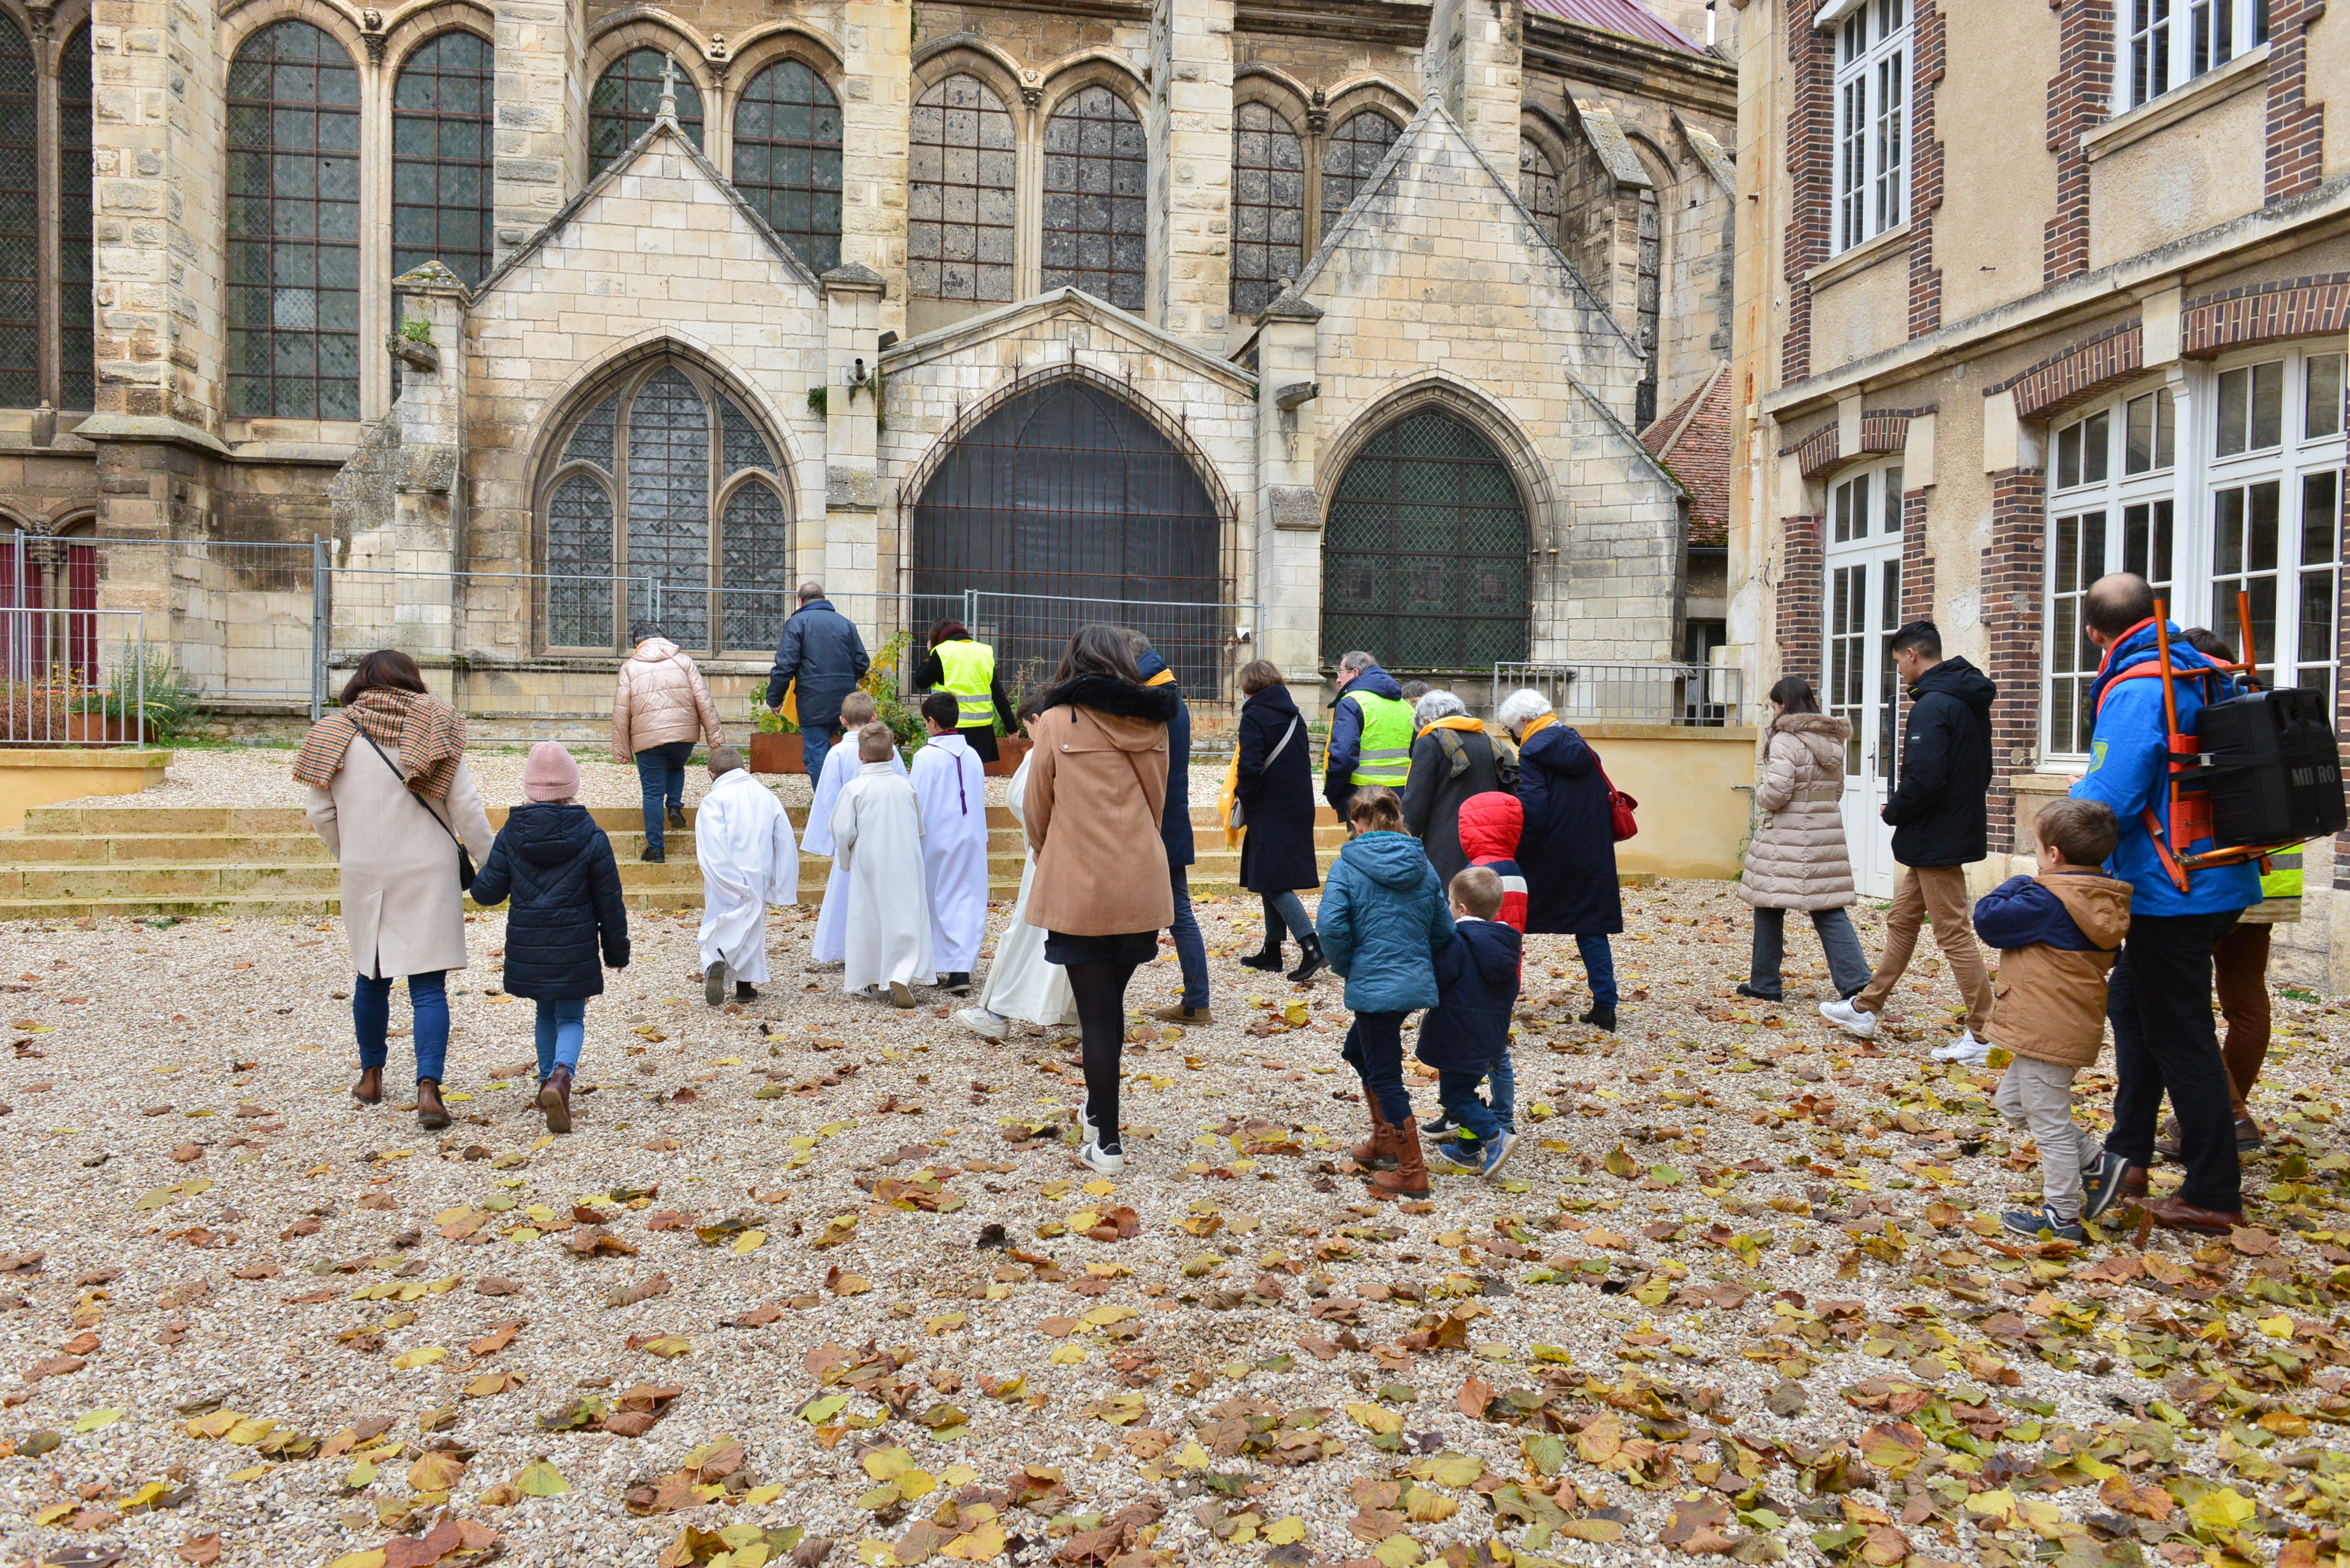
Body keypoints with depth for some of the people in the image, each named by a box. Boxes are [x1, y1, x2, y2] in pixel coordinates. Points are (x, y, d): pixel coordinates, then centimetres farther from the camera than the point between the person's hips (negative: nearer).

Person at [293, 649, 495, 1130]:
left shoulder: (336, 735, 1)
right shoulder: (433, 728, -5)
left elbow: (319, 813, 5)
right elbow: (466, 807, -8)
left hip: (364, 876, 2)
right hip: (426, 876, -2)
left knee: (371, 979, 19)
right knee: (428, 987, -1)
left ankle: (371, 1077, 32)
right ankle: (428, 1088, -12)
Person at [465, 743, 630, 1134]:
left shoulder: (511, 833, -4)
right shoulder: (591, 836, -7)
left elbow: (487, 892, 0)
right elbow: (610, 903, -2)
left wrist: (474, 876, 24)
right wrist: (616, 951, 9)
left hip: (527, 949, 2)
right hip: (575, 950, -2)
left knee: (546, 1013, 22)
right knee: (571, 1018, 6)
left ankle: (548, 1082, 27)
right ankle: (561, 1075, -21)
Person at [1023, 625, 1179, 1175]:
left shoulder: (1057, 722, -6)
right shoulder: (1152, 725, 5)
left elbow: (1036, 814, 2)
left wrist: (1047, 856, 21)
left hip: (1079, 888, -4)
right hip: (1142, 888, 4)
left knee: (1096, 1012, 2)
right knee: (1112, 1003, 21)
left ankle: (1107, 1142, 6)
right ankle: (1098, 1112, 36)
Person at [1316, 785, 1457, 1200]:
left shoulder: (1348, 865, -8)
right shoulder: (1423, 866, 6)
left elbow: (1330, 925, -19)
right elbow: (1443, 930, 7)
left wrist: (1345, 965, -2)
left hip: (1373, 985, -6)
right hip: (1417, 980, 6)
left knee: (1384, 1077, 3)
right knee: (1358, 1050, 26)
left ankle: (1412, 1172, 5)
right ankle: (1384, 1140, 33)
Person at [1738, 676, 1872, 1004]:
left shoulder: (1785, 741, -13)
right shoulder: (1832, 741, 11)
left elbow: (1776, 792, -19)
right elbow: (1836, 789, 18)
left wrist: (1760, 795, 1)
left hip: (1788, 836, -7)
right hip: (1828, 832, 7)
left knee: (1769, 908, 6)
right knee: (1830, 912, 7)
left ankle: (1764, 983, 14)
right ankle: (1856, 981, -2)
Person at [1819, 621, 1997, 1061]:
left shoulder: (1931, 706, -20)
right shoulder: (1970, 700, 11)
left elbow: (1923, 780, -29)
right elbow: (1979, 772, 18)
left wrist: (1893, 812, -9)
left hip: (1936, 840, -11)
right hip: (1959, 825, 11)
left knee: (1954, 933, -4)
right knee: (1902, 921, 18)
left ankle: (1984, 1036, 2)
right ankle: (1865, 1009, 28)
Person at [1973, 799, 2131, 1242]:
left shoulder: (2046, 901, -21)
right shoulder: (2104, 900, 7)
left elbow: (1987, 919, -16)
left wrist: (2016, 886, -1)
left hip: (2046, 1033, -10)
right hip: (2073, 1028, 10)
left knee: (2050, 1125, 1)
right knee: (2012, 1101, 23)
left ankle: (2062, 1217, 11)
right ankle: (2094, 1162, 23)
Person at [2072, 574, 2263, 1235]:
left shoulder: (2135, 691, -19)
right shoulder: (2206, 674, 8)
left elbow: (2107, 800, -25)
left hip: (2172, 893, -9)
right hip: (2221, 879, 9)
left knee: (2178, 1036, 0)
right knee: (2130, 1003, 21)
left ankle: (2215, 1197, 10)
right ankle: (2127, 1156, 27)